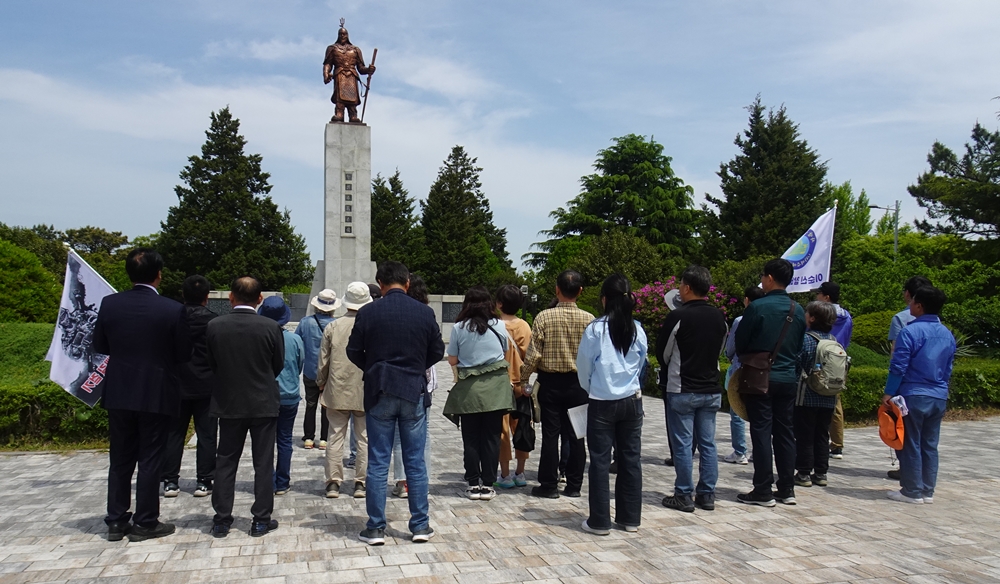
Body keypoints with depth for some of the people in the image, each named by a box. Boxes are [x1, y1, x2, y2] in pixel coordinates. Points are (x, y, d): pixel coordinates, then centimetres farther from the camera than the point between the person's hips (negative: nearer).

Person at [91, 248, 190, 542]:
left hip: (119, 394, 3)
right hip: (157, 395, -3)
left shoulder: (109, 304, -5)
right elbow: (184, 354, -7)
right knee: (149, 460, 6)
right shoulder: (173, 310, -15)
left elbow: (100, 346, 5)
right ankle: (144, 523, 14)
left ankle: (116, 521, 22)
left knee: (120, 459, 15)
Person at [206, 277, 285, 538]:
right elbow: (278, 365, -1)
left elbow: (212, 364, 1)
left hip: (228, 404, 1)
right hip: (264, 403, -1)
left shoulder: (215, 326, -9)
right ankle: (261, 520, 12)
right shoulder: (271, 327, -13)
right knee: (263, 463, 7)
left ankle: (222, 520, 18)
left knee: (225, 462, 13)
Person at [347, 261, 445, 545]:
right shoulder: (425, 312, -3)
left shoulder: (368, 313, -6)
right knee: (415, 461, 8)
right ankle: (420, 525, 14)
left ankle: (376, 528, 12)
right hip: (414, 393, 1)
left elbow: (354, 352, 1)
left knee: (378, 463, 6)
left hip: (379, 393, -1)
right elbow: (437, 351, 3)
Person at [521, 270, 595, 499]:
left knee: (550, 434, 5)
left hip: (550, 382, -2)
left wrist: (524, 379, 1)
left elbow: (533, 353, -10)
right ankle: (574, 485, 17)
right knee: (575, 435, 10)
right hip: (579, 383, 2)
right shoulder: (589, 319, -6)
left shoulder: (544, 317, -10)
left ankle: (548, 485, 11)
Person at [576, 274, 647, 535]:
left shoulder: (595, 329, -11)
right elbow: (641, 365, 9)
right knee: (631, 458, 11)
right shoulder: (637, 330, -2)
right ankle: (630, 518, 19)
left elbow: (583, 368, -2)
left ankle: (600, 521, 9)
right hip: (632, 401, 3)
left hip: (602, 403, -3)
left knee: (600, 461, 4)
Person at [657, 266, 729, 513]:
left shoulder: (678, 317, -15)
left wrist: (669, 371, 15)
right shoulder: (719, 317, 2)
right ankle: (707, 495, 17)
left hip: (683, 390, -5)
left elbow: (662, 352, -4)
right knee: (707, 443, 10)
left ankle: (684, 496, 8)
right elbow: (720, 349, 14)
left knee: (683, 444, 2)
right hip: (711, 389, 5)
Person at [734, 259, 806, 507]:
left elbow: (740, 342, -6)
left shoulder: (758, 307, -14)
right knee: (785, 433, 12)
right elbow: (799, 345, 13)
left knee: (762, 433, 0)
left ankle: (763, 491, 4)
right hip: (788, 378, 6)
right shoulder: (798, 310, 4)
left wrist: (746, 360, 12)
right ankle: (787, 489, 18)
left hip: (760, 378, -5)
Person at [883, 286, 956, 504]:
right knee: (930, 445, 12)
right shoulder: (948, 334, 10)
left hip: (913, 396, -6)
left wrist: (889, 393, -8)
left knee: (910, 445, 2)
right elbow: (948, 369, 16)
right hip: (939, 398, 6)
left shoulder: (910, 331, -13)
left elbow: (898, 366, -14)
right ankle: (927, 491, 17)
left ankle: (912, 492, 6)